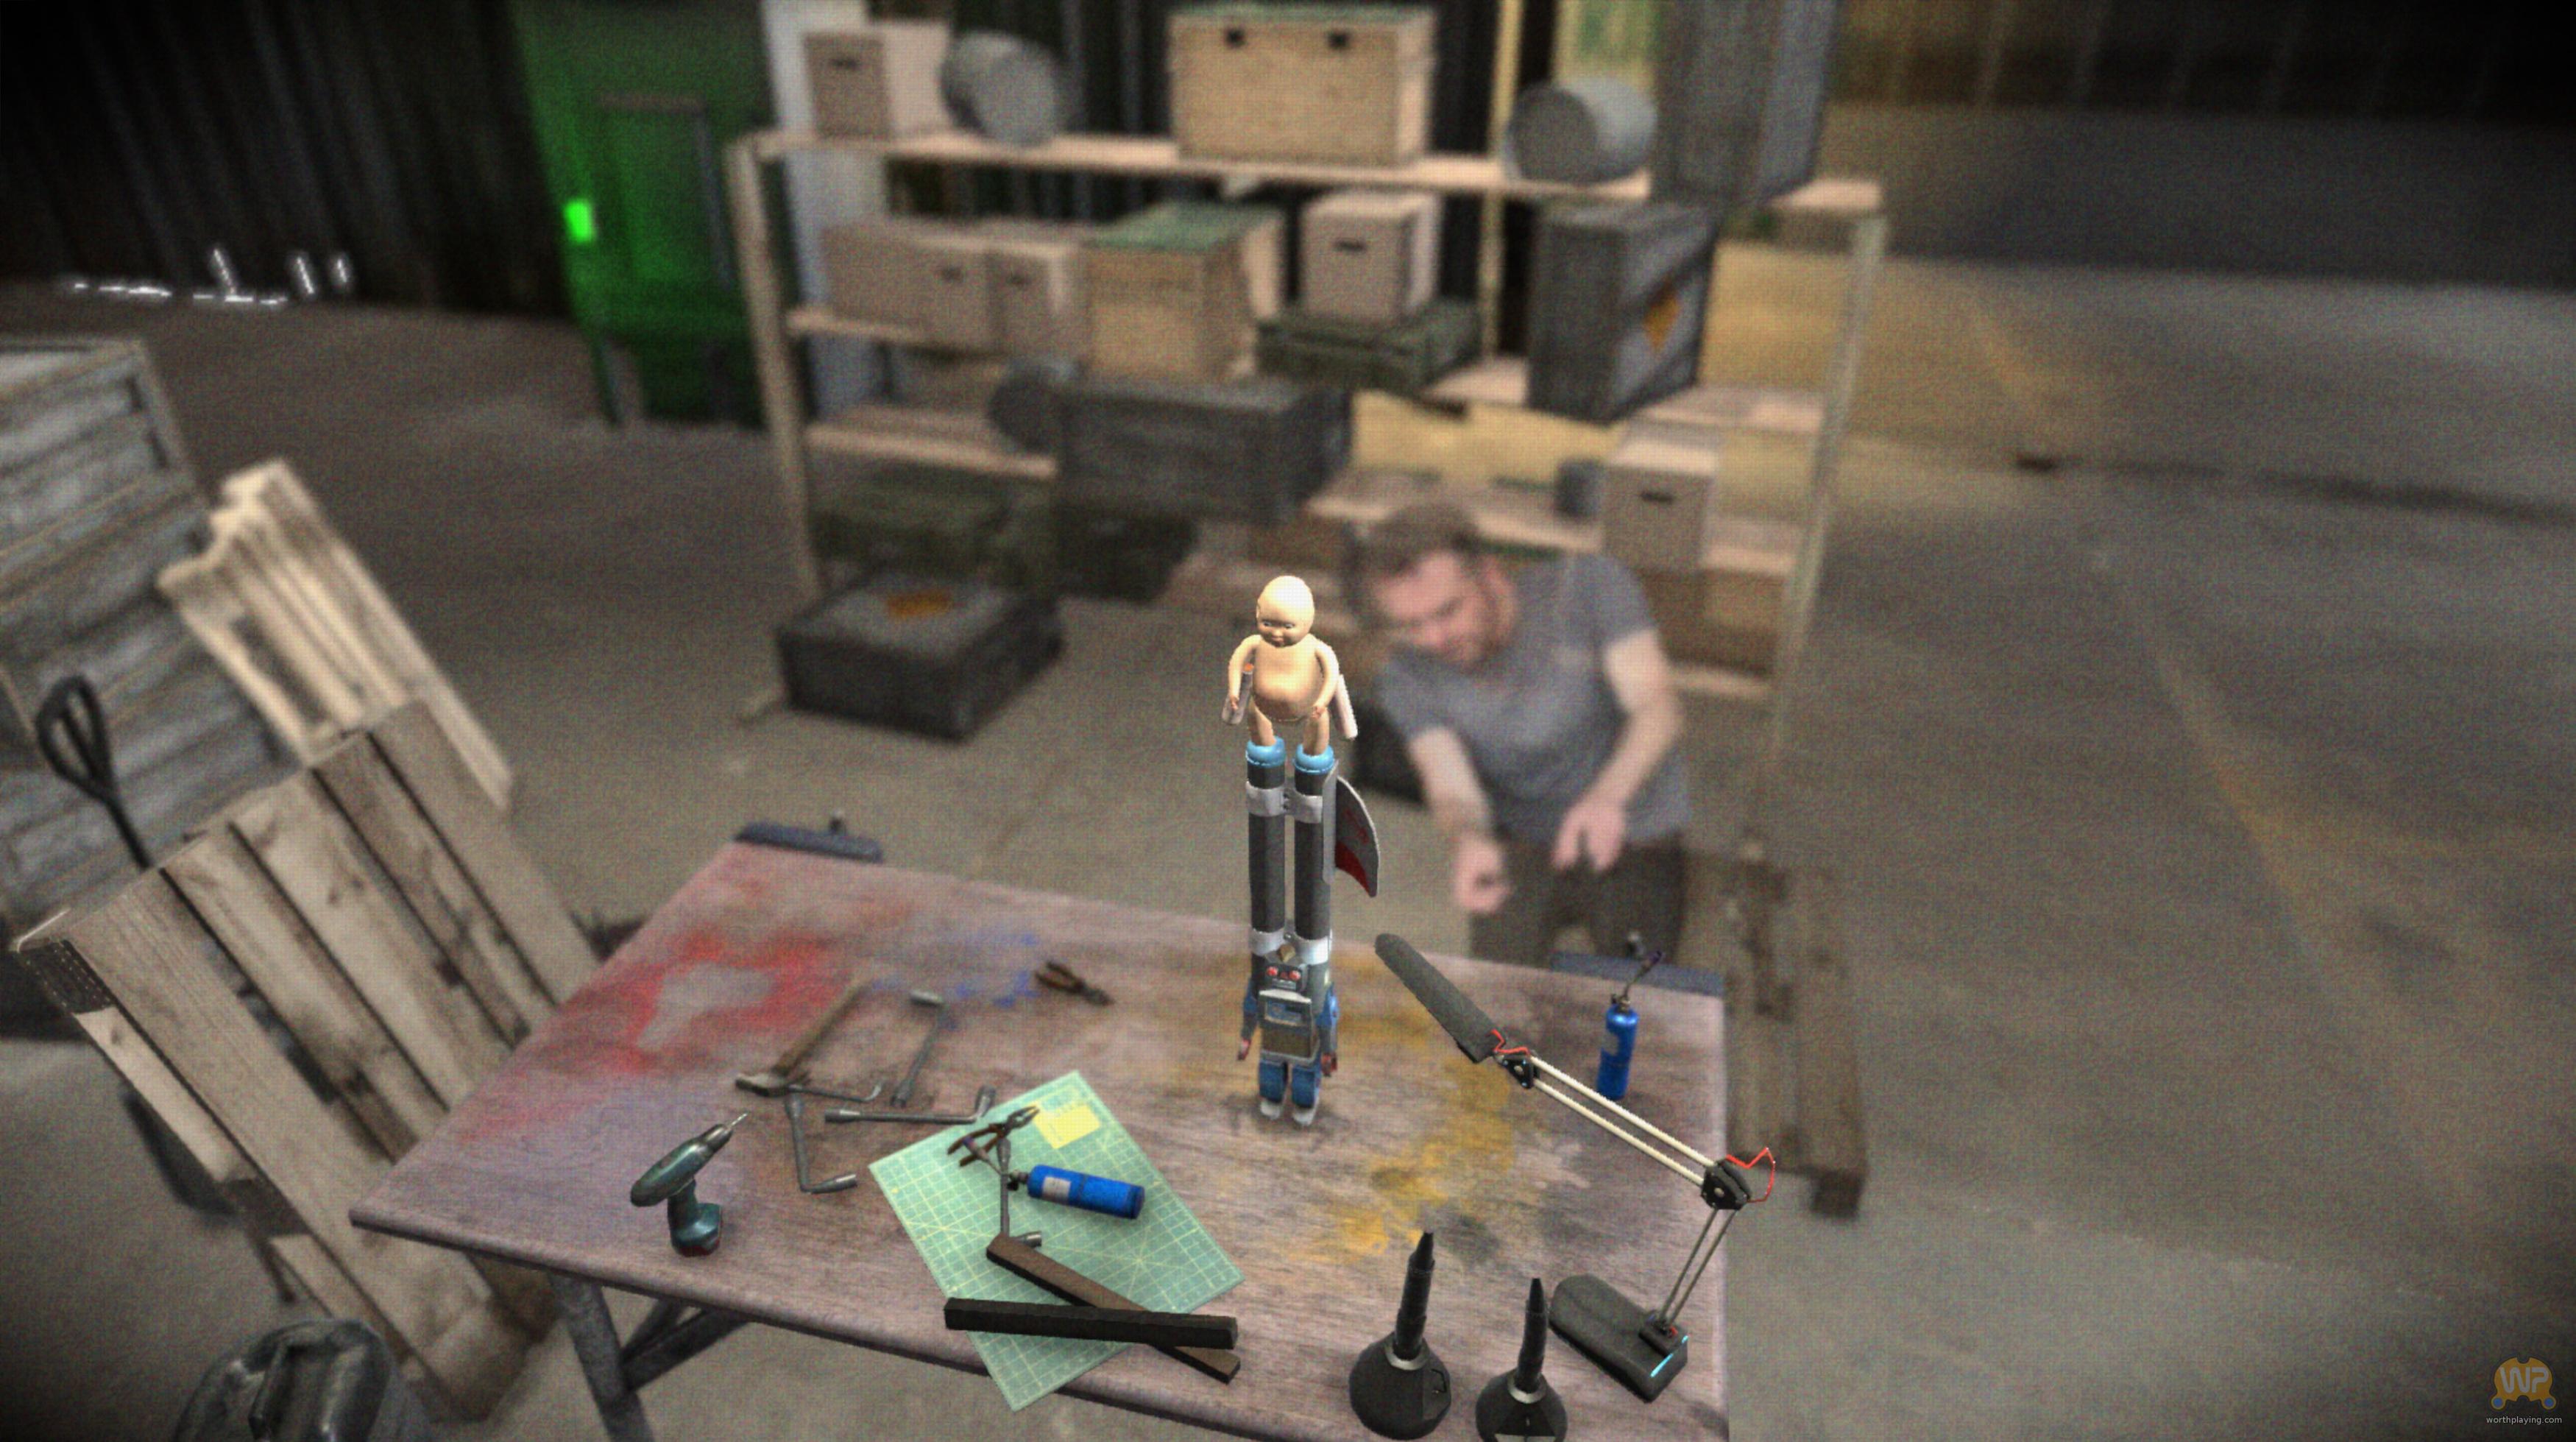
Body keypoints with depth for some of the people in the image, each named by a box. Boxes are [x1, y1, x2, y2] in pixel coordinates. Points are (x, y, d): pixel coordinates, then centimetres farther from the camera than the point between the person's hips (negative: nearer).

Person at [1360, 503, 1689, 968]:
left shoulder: (1588, 586, -19)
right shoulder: (1407, 680, -14)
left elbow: (1657, 705, -26)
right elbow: (1451, 790, -24)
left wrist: (1609, 794, -47)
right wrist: (1466, 839, -49)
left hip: (1637, 842, -1)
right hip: (1520, 845, 1)